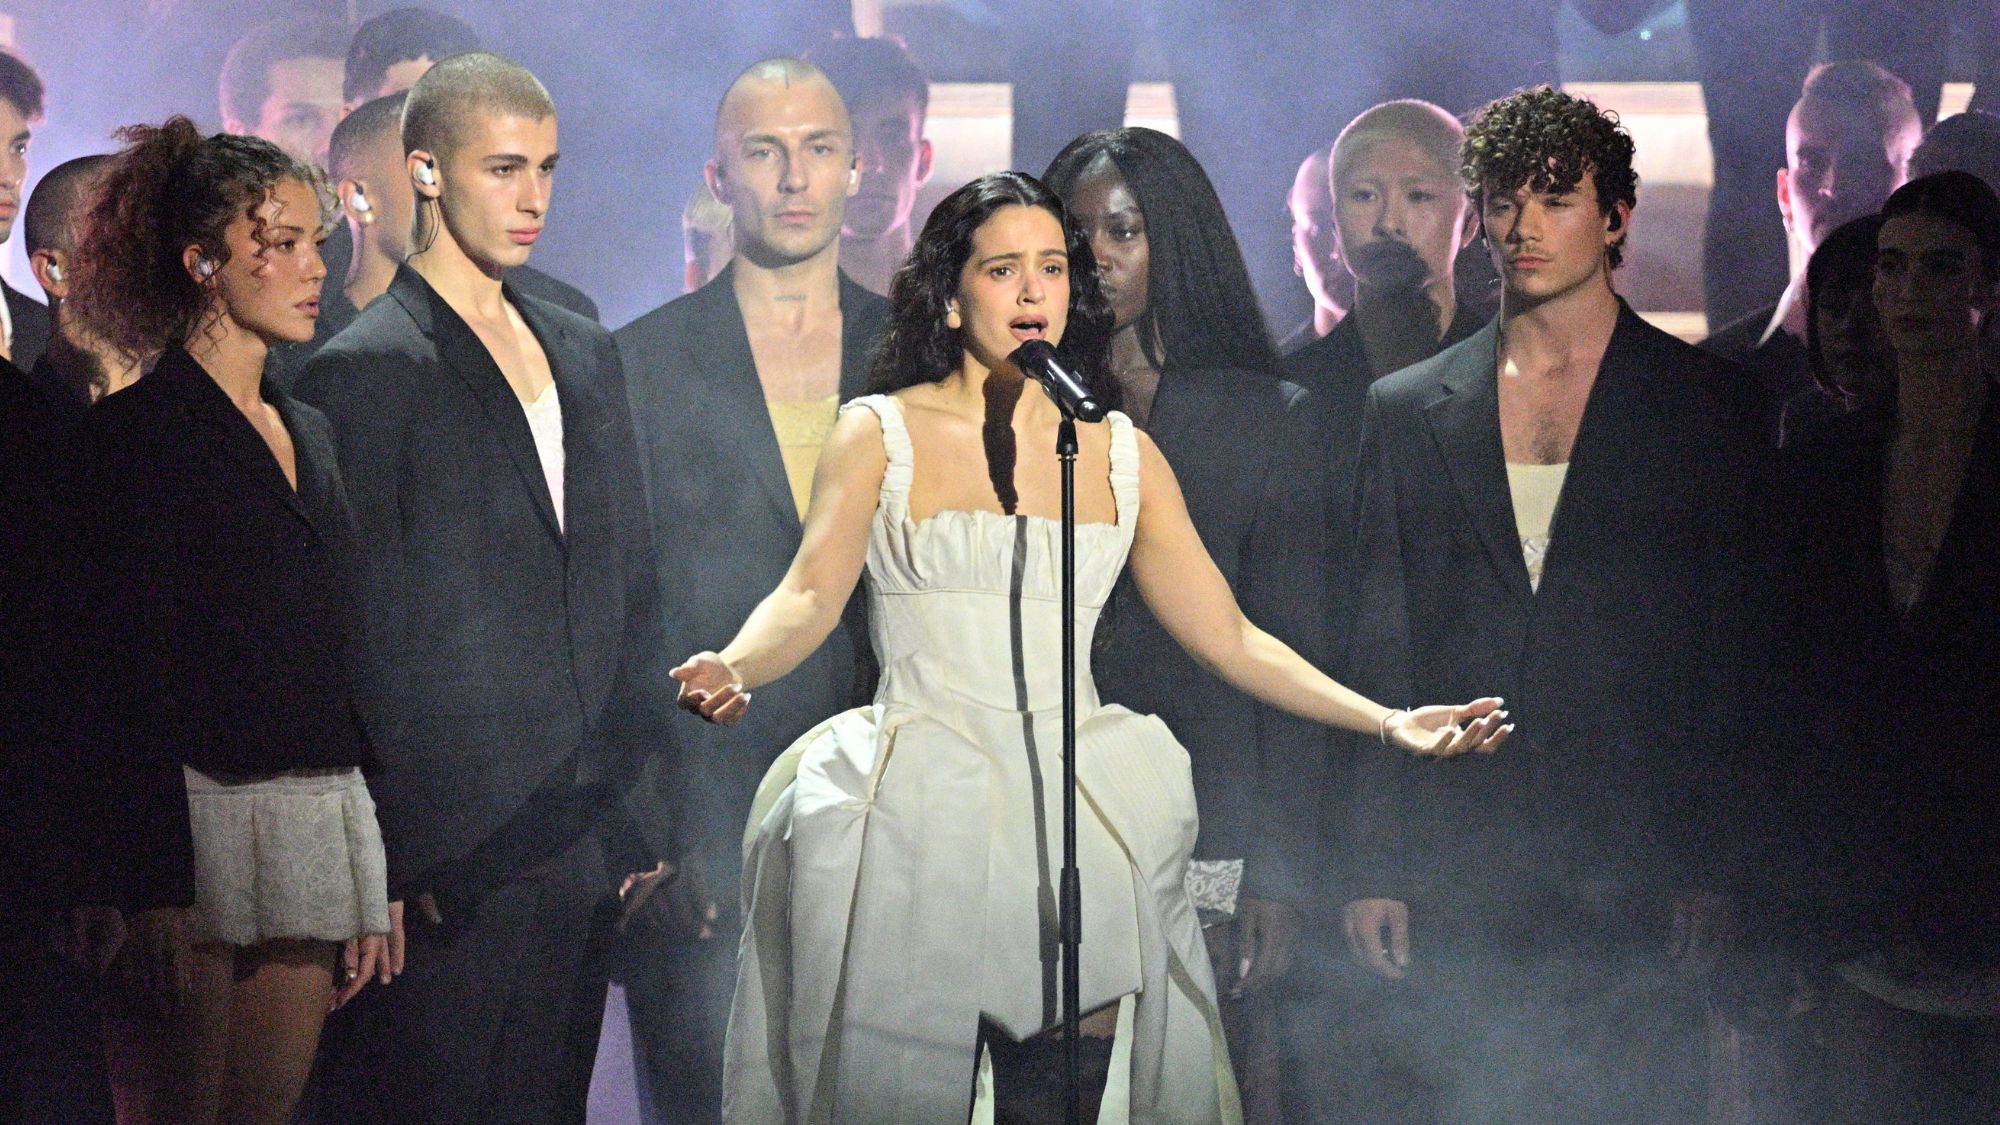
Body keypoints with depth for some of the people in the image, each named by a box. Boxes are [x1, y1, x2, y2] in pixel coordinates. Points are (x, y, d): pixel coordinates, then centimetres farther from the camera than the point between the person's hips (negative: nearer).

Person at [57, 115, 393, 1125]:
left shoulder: (306, 432, 18)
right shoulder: (140, 430, -6)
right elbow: (124, 673, -12)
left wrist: (375, 879, 15)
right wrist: (153, 892, -19)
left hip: (311, 840, 7)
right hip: (193, 824, -7)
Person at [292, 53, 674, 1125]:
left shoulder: (586, 355, 16)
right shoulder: (365, 371, -7)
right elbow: (356, 636, -10)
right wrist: (392, 865, -14)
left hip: (583, 844, 7)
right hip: (449, 859, -6)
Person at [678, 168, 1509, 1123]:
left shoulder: (1122, 454, 13)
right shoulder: (880, 434, 4)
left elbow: (1229, 636, 12)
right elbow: (809, 596, -9)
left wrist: (1387, 721, 1)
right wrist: (733, 670, -32)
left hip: (1080, 812, 3)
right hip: (920, 814, -3)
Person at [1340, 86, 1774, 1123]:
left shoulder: (1702, 402, 6)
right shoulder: (1408, 409, 12)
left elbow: (1734, 649, 3)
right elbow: (1379, 658, 10)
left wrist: (1713, 863, -5)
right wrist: (1372, 870, 4)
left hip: (1634, 876, -2)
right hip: (1457, 875, 2)